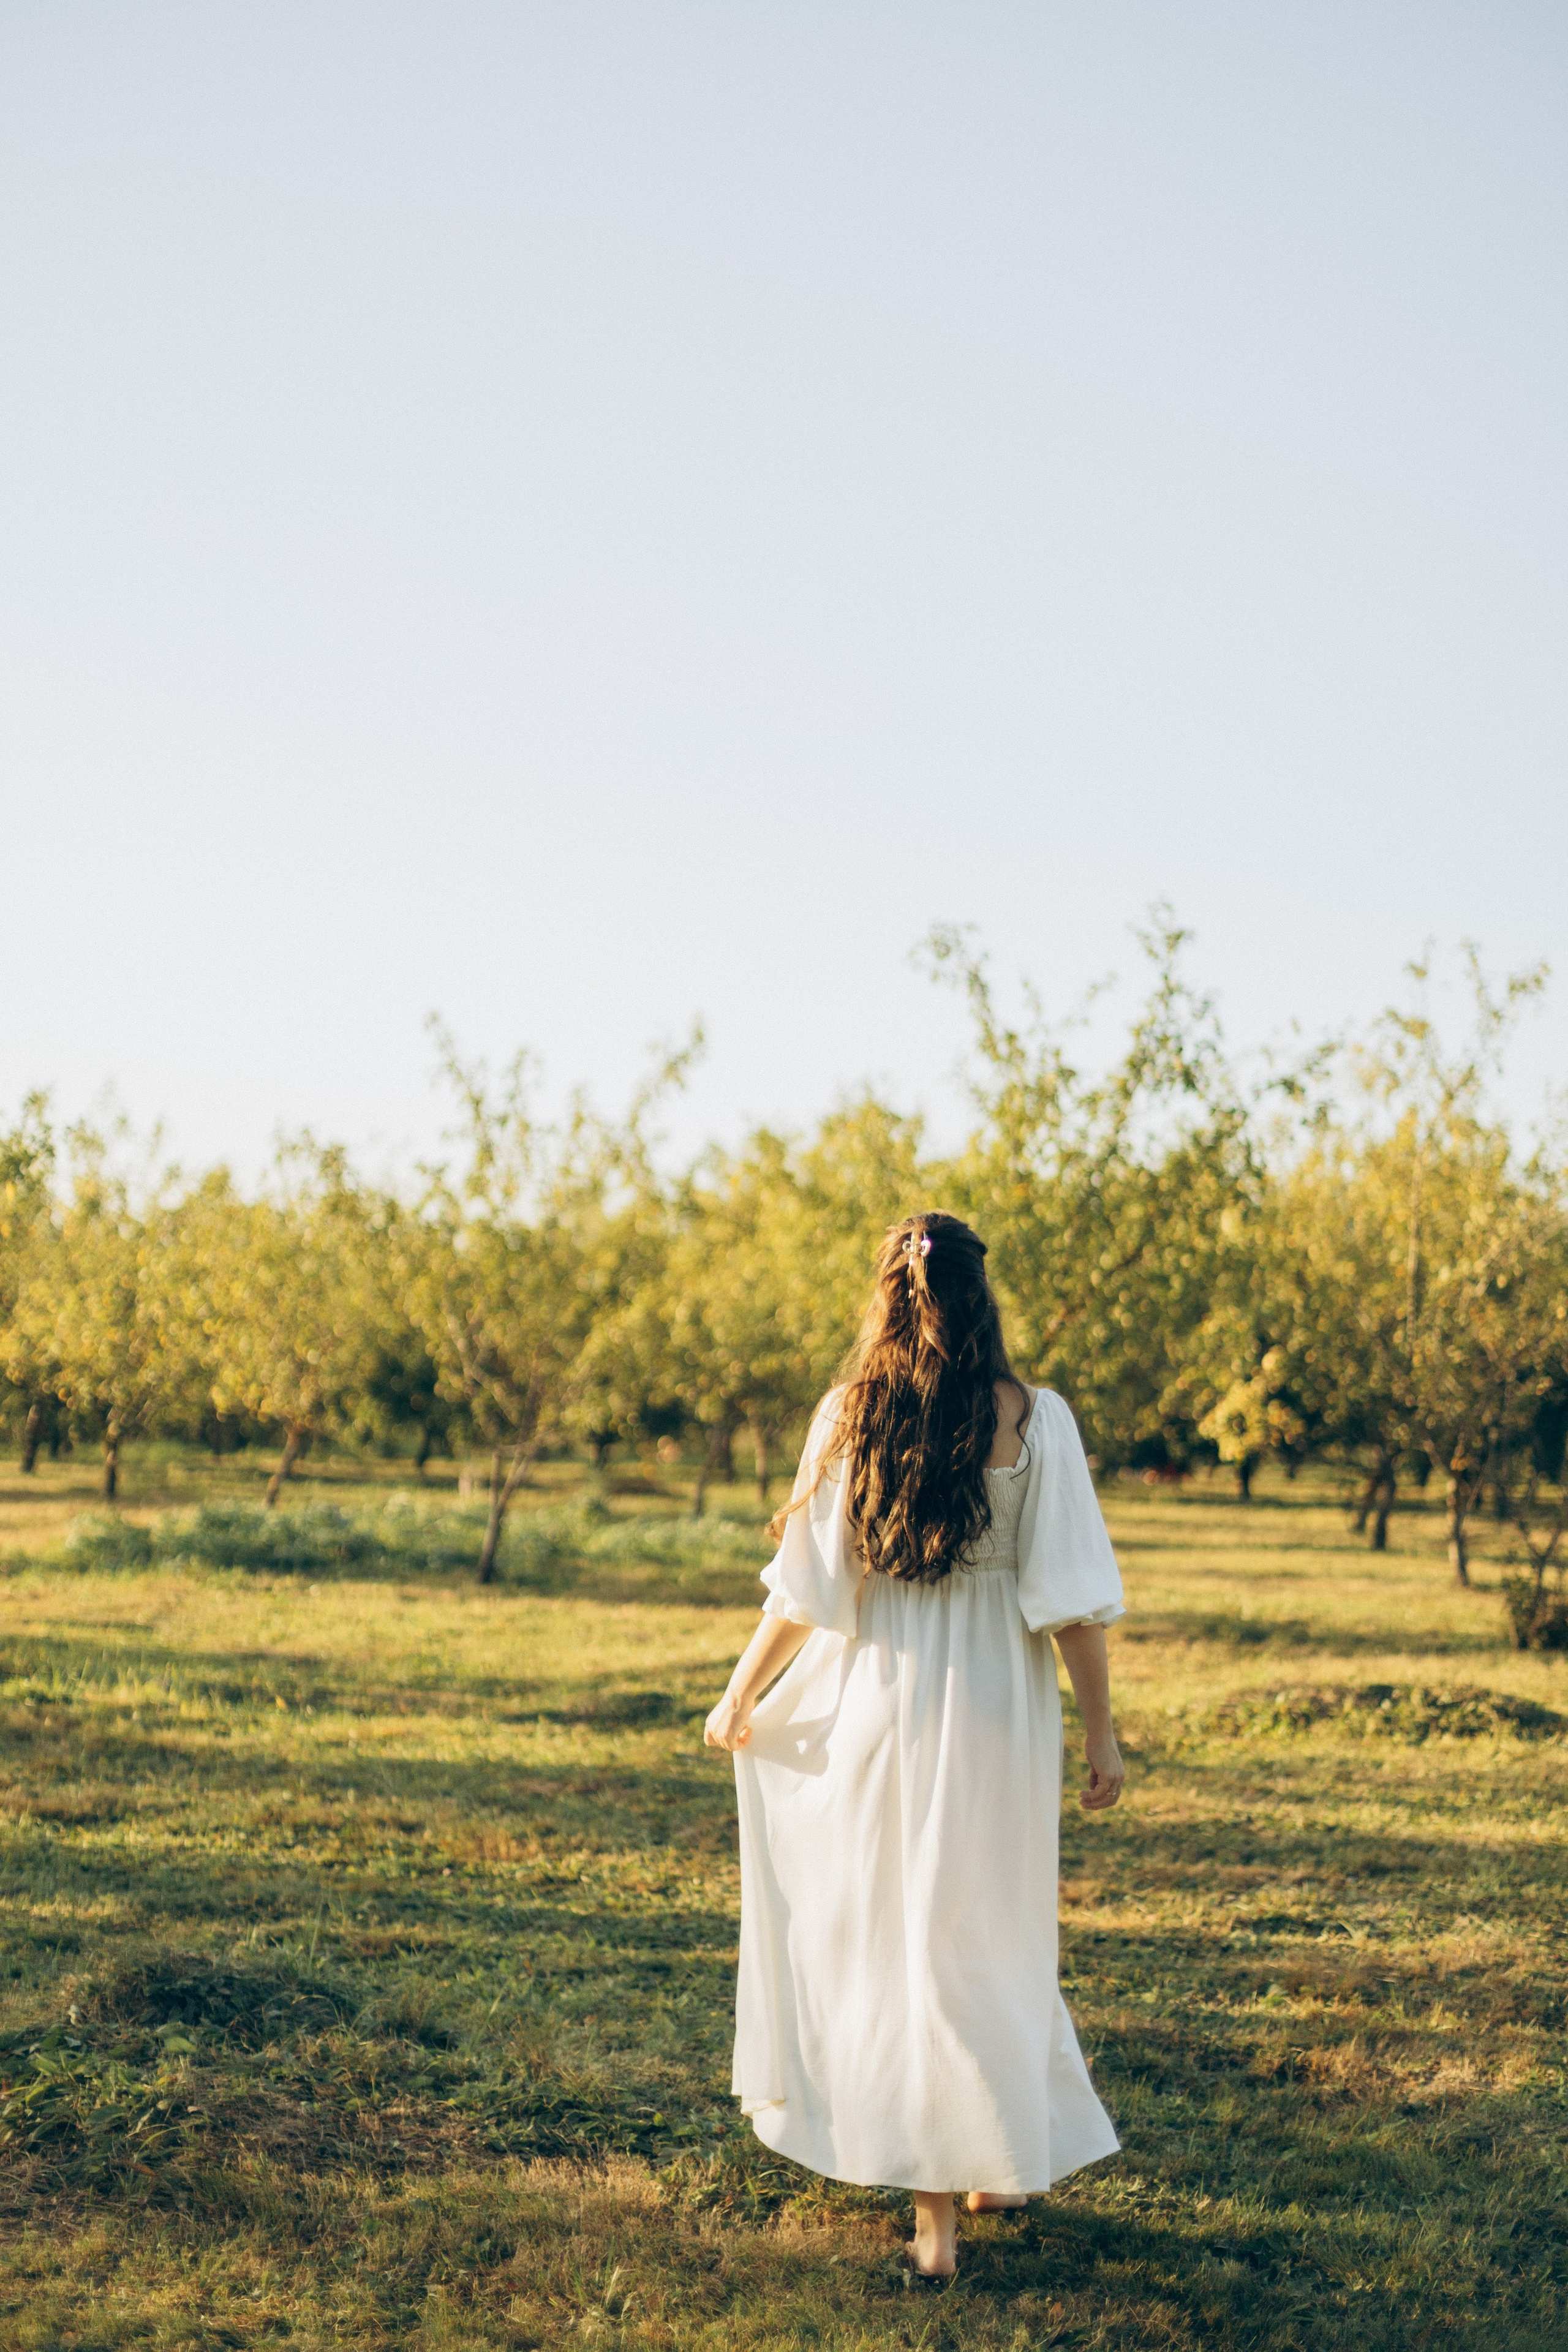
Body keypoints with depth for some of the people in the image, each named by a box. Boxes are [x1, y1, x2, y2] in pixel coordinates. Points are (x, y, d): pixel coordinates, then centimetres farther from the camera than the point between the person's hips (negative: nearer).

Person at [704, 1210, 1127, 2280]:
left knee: (895, 1939, 10)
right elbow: (1071, 1598, -9)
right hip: (998, 1712, 0)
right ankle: (1009, 2159, 29)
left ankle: (938, 2211, 12)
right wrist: (1101, 1732, 0)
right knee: (990, 1936, 17)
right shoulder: (1034, 1420, -8)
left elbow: (805, 1589, -2)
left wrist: (739, 1698, 12)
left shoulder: (850, 1417, -5)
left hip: (879, 1704, 0)